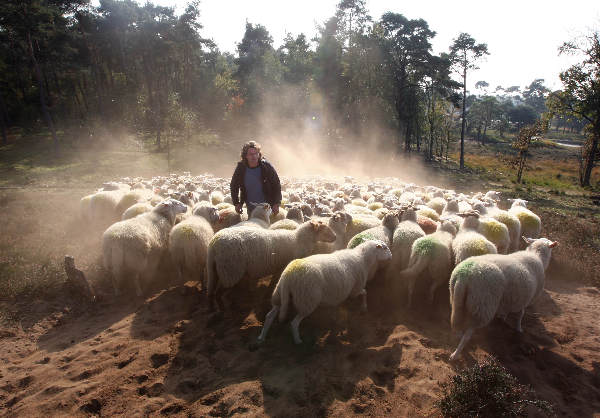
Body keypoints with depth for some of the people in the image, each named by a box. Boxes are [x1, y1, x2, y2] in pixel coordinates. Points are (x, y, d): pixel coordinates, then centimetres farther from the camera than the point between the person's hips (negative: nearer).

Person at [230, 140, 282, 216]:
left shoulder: (266, 166, -11)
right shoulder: (241, 168, -6)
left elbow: (276, 185, -4)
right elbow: (234, 186, 9)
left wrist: (276, 204, -9)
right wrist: (236, 203, 5)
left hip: (266, 207, -2)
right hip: (251, 207, 2)